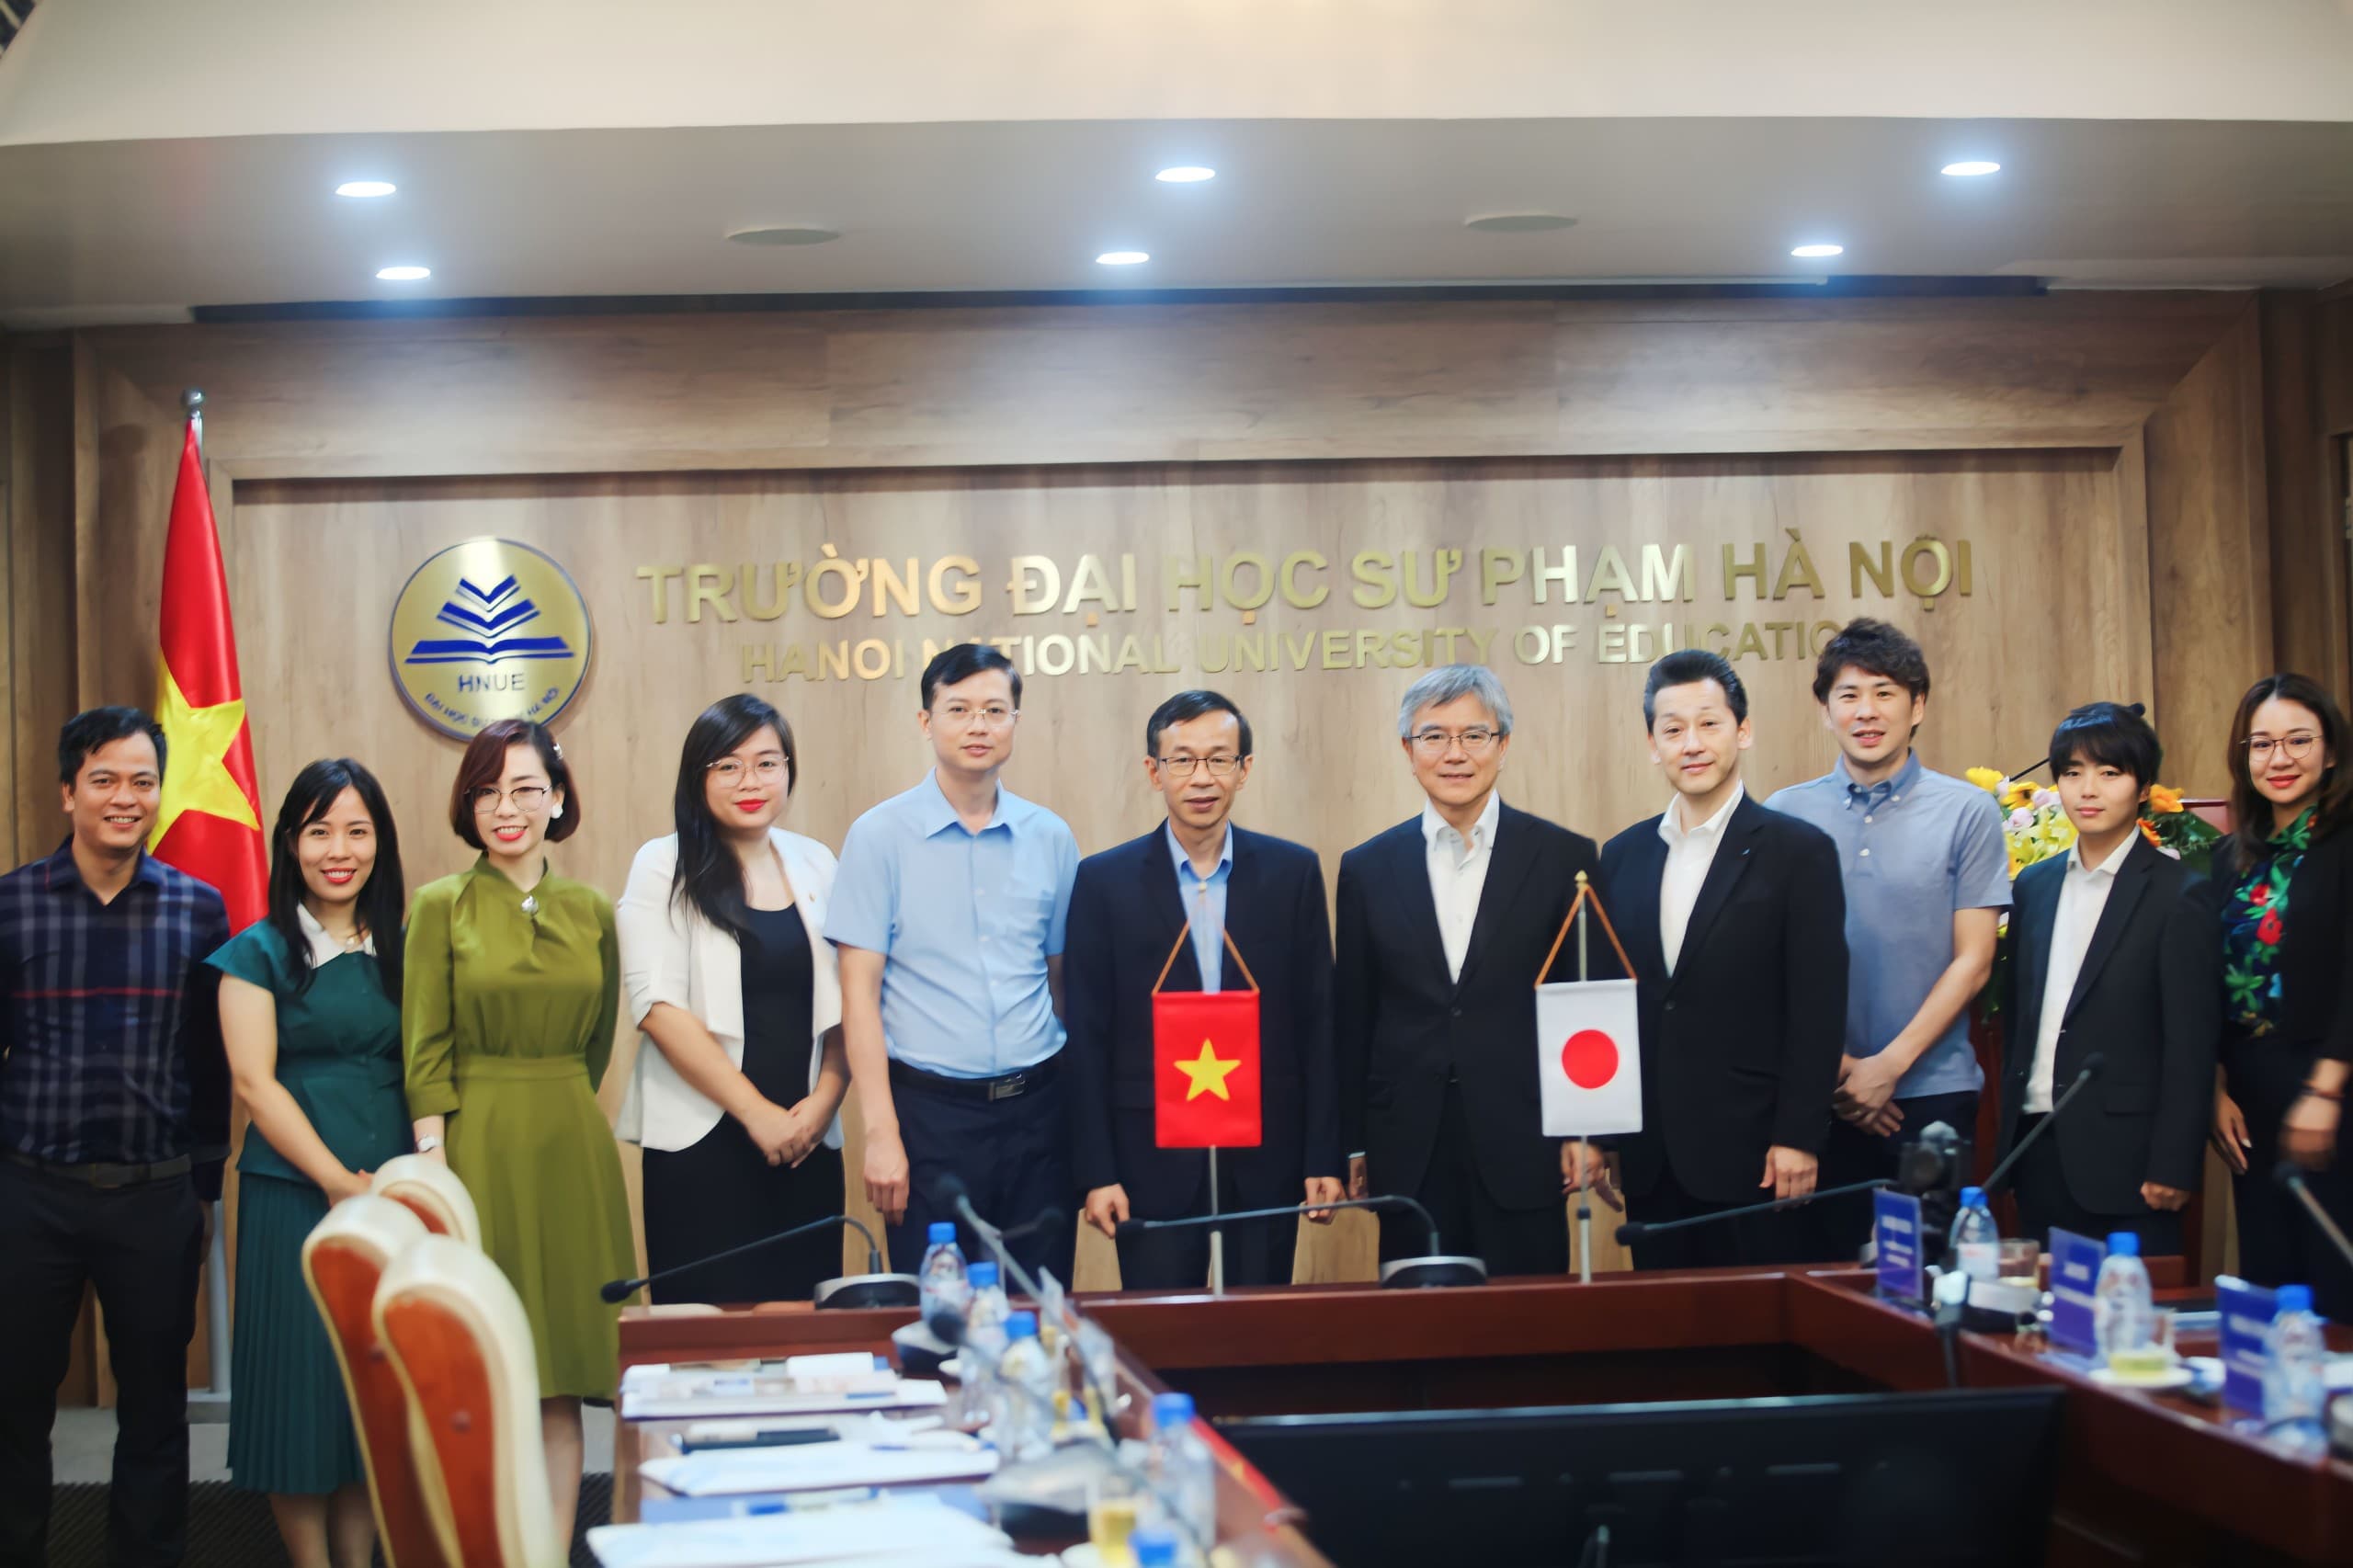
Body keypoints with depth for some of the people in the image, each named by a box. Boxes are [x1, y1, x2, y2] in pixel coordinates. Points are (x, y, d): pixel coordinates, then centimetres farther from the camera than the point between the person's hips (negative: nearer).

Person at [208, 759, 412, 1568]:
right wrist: (338, 1180, -13)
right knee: (303, 1381, -1)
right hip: (292, 1193, -3)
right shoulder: (260, 952, 0)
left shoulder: (403, 950, 10)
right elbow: (254, 1082, -7)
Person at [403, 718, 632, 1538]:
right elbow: (425, 1052, -5)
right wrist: (434, 1168, -12)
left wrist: (557, 1114, 11)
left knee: (560, 1386, 3)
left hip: (571, 1155, 3)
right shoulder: (441, 906, 0)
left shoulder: (592, 911, 9)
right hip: (476, 1151, -3)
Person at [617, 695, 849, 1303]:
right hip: (702, 1139, -3)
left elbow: (845, 1002, 11)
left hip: (807, 1137, 4)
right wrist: (757, 1111, -12)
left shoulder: (816, 865, 11)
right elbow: (659, 1006, -9)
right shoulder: (664, 867, -1)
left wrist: (826, 1098, -5)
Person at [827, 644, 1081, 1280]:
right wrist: (881, 1133, -10)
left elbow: (1063, 977, 13)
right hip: (932, 1108, -3)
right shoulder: (880, 836, -1)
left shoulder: (1050, 838, 8)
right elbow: (859, 991, -4)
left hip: (1036, 1107, 3)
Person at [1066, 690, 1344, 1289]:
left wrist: (1324, 1158, 1)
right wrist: (1097, 1173, -5)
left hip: (1266, 1157, 1)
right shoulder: (1104, 881, 0)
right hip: (1154, 1160, -1)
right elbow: (1088, 1039, 0)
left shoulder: (1292, 872, 4)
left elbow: (1317, 1024, 5)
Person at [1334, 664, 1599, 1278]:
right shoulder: (1367, 869, 7)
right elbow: (1351, 1020, 9)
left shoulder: (1564, 858, 2)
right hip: (1410, 1152, 2)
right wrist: (1351, 1145, 7)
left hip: (1522, 1149, -1)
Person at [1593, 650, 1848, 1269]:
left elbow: (1818, 1010, -6)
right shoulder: (1623, 857, 12)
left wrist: (1797, 1139, -11)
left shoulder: (1800, 852, -2)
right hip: (1650, 1159, 4)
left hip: (1748, 1150, -4)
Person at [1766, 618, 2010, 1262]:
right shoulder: (1785, 815, 6)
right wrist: (1828, 1064, -7)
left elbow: (1972, 961, -1)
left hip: (1932, 1091, -1)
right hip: (1817, 1093, 1)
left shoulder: (1967, 812, 2)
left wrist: (1890, 1065, -9)